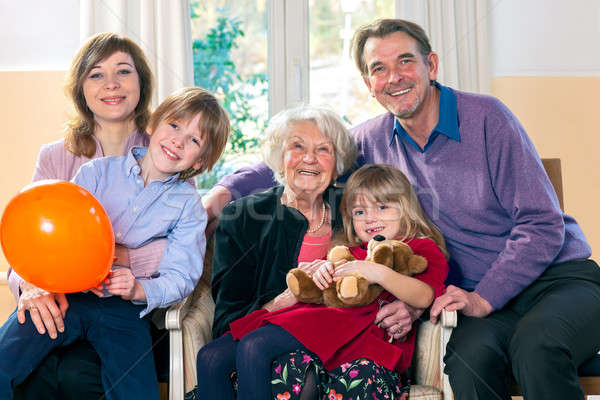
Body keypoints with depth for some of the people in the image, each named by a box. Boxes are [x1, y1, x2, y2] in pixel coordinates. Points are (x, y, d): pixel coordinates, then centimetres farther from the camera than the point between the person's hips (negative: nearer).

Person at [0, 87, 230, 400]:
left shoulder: (189, 206, 5)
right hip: (65, 295, 0)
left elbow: (180, 276, -2)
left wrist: (139, 290, -22)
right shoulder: (98, 172, 4)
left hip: (124, 310, 1)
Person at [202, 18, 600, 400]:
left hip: (559, 276, -2)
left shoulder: (485, 117, -8)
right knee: (467, 358, -33)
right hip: (476, 296, 2)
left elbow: (542, 225, -10)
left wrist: (482, 298, -19)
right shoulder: (374, 140, 6)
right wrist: (226, 190, -1)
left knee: (535, 346, -36)